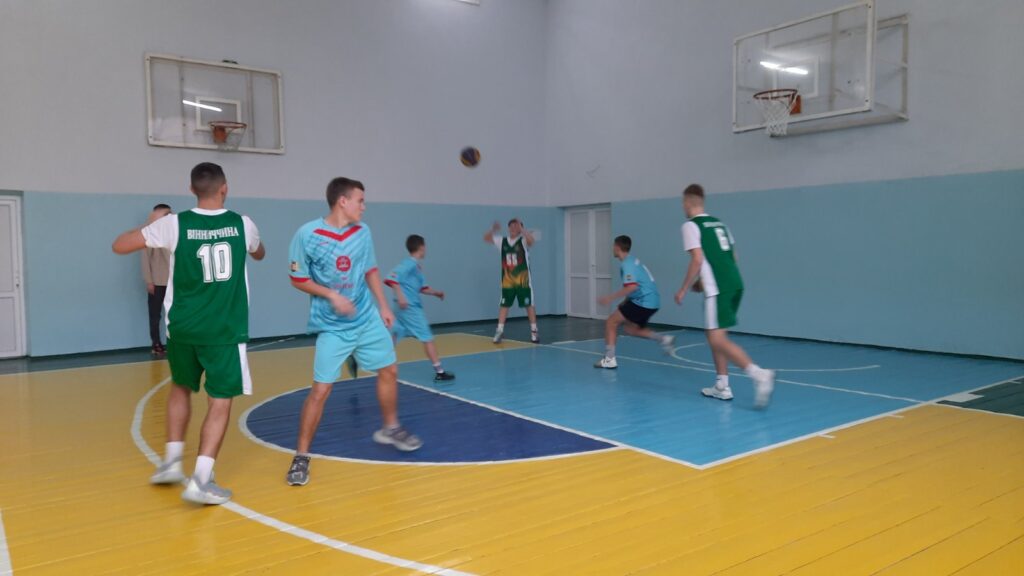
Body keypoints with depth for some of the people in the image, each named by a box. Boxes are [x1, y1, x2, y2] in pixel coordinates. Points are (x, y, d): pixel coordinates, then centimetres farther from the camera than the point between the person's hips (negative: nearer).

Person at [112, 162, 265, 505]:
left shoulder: (174, 224, -5)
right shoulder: (242, 224, -1)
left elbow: (119, 246, 2)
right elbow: (259, 254, 22)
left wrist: (150, 224, 19)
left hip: (183, 327, 2)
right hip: (225, 330, -1)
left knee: (181, 387, 25)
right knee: (220, 401, 3)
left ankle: (172, 461, 26)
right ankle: (201, 480, -4)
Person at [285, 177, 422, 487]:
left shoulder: (363, 231, 0)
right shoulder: (308, 235, -15)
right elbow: (298, 280, -8)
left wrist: (383, 307, 8)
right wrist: (331, 295, -20)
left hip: (368, 320, 5)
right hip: (332, 327, -5)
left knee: (389, 371, 13)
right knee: (320, 390, -7)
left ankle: (390, 429, 35)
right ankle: (301, 456, 8)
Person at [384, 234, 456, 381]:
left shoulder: (417, 265, 14)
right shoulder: (410, 263, -13)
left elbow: (421, 287, 23)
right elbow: (392, 278, -22)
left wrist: (435, 292, 22)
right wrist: (400, 296, -27)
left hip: (411, 306, 10)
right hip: (409, 307, -10)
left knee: (393, 337, 15)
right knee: (427, 338, -4)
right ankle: (439, 372, 0)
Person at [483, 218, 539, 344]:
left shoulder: (523, 241, -8)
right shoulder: (502, 241, 5)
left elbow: (531, 239, -31)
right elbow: (486, 238, 9)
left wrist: (521, 228, -32)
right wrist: (493, 230, -9)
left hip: (523, 280, -4)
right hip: (507, 280, 4)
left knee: (529, 305, 3)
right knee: (504, 305, 4)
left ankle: (534, 331, 12)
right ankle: (500, 331, 9)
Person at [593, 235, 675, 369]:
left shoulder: (627, 264, -14)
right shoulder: (633, 260, 16)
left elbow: (632, 287, -27)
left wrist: (610, 298, -24)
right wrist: (625, 302, 26)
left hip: (644, 302, -10)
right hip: (650, 301, 10)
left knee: (611, 322, -4)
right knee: (630, 328, 23)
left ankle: (609, 359, -5)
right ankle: (663, 339, 16)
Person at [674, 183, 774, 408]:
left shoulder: (690, 225, -4)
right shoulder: (718, 223, 19)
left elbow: (697, 260, -13)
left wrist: (683, 290, -4)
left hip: (717, 289, -8)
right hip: (735, 284, 8)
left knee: (718, 339, -9)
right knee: (714, 334, 18)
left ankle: (760, 374, -23)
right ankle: (722, 386, 19)